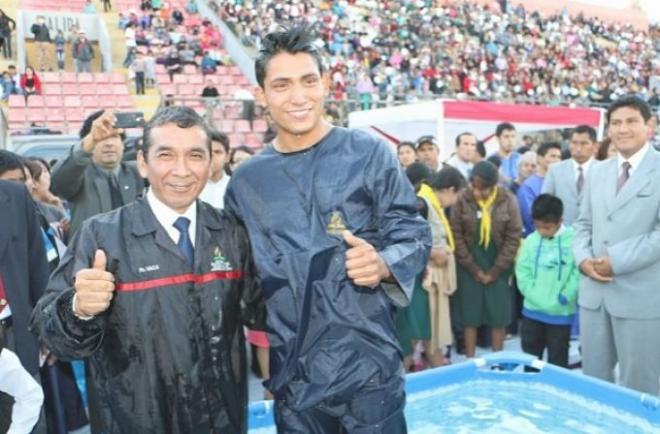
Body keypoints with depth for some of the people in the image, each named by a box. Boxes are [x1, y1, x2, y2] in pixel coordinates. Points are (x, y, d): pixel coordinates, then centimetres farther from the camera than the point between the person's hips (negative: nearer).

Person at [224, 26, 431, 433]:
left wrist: (382, 266, -23)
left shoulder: (368, 153, -5)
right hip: (291, 375, 3)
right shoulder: (246, 180, 5)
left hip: (367, 366, -3)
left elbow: (415, 235, -3)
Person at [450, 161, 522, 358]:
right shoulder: (462, 200, -12)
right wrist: (474, 269, -8)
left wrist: (494, 271, -7)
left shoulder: (508, 200, -9)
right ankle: (470, 360, 13)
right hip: (469, 266, -1)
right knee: (470, 314, 3)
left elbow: (513, 237, -6)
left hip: (498, 267, 1)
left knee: (499, 314, 5)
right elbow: (456, 236, -7)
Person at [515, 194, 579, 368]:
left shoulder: (573, 241, -11)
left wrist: (564, 298, -16)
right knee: (529, 356, 17)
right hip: (532, 309, 4)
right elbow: (522, 270, 0)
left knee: (557, 360, 11)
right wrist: (533, 294, -10)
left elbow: (578, 273, -14)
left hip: (560, 312, -3)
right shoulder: (530, 240, -1)